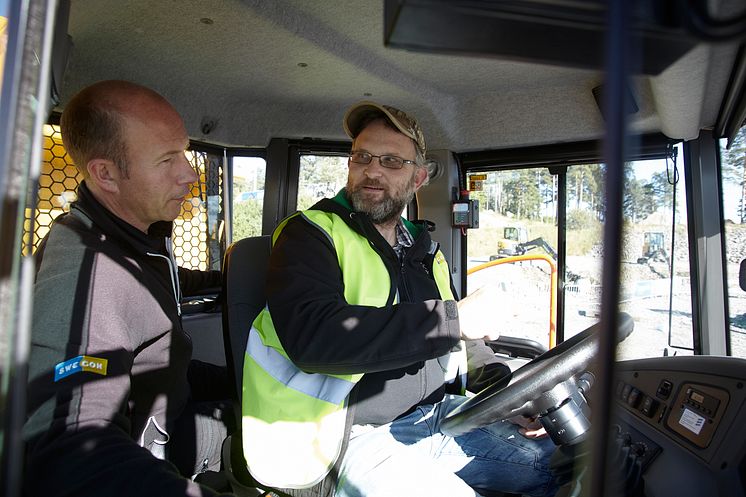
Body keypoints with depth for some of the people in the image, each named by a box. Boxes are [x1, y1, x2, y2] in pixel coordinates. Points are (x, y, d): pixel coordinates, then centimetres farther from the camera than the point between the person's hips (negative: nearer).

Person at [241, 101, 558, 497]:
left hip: (437, 414, 7)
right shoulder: (309, 235, -10)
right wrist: (450, 318, -25)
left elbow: (460, 340, 20)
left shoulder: (422, 249, 12)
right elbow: (313, 338, -28)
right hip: (351, 436, -6)